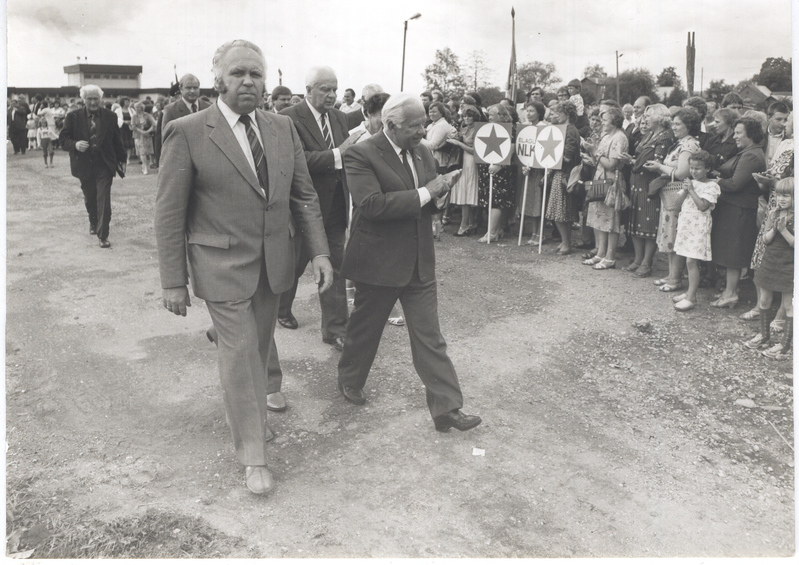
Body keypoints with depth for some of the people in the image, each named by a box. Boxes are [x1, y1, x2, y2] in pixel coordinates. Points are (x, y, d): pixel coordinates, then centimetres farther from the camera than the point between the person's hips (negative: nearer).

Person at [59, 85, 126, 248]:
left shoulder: (110, 116, 2)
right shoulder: (73, 117, 1)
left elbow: (117, 140, 6)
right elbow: (63, 138, 1)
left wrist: (122, 160, 5)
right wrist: (75, 144, -19)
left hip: (104, 165, -1)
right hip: (84, 165, 2)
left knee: (104, 200, -8)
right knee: (89, 199, 16)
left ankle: (103, 235, -3)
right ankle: (93, 223, 43)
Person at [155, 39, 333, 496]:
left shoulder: (283, 128, 4)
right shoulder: (187, 133, -10)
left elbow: (304, 196, 8)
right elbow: (170, 213, -8)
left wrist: (319, 251, -2)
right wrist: (174, 281, -9)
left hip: (274, 264, 5)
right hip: (224, 266, -5)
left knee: (260, 348, 17)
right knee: (241, 352, -1)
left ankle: (246, 413, 43)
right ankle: (254, 456, 14)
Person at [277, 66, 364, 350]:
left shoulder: (339, 118, 8)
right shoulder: (289, 118, -13)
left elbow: (342, 161, 11)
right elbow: (298, 159, -25)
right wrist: (338, 154, -29)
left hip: (334, 208, 5)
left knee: (335, 269, 6)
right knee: (293, 265, 14)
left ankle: (335, 328, 14)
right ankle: (281, 309, 39)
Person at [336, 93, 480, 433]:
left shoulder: (422, 153, 7)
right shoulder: (361, 156, -14)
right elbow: (371, 204, -28)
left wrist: (441, 189, -10)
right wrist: (425, 193, -25)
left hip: (420, 262, 5)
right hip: (378, 262, -5)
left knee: (430, 337, 5)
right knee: (365, 328, 15)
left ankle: (446, 408, 10)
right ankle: (349, 380, 41)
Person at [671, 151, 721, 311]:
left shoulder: (711, 186, -9)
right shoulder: (690, 182, 13)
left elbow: (703, 206, -19)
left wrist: (691, 190, -16)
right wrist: (685, 190, -6)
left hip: (698, 226, -7)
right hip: (686, 223, 7)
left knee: (691, 261, -11)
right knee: (690, 260, 11)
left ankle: (691, 298, -8)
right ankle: (690, 292, 20)